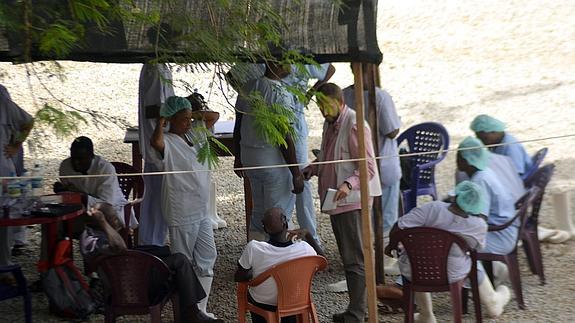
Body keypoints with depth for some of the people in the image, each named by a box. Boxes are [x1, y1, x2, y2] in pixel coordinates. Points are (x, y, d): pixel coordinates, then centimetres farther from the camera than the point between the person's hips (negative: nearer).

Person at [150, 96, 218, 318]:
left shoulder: (192, 135, 9)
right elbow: (155, 142, -40)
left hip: (201, 211, 8)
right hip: (182, 215, -8)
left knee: (208, 257, 12)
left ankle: (200, 309, 23)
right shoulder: (167, 142, -18)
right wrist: (161, 122, -25)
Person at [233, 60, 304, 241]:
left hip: (249, 158, 8)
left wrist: (238, 158, 21)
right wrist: (296, 173, -13)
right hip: (274, 161, -7)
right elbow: (285, 138, -19)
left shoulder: (248, 88, 4)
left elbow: (238, 127, 10)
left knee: (258, 212, 19)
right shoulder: (281, 95, -17)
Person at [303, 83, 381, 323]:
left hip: (352, 201, -10)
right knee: (347, 257, 15)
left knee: (354, 259, -5)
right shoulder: (329, 124, 15)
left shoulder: (355, 126, -14)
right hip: (335, 201, 10)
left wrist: (349, 184, -33)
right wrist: (311, 170, 10)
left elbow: (368, 167, -18)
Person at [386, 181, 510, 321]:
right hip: (451, 276, 1)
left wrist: (392, 245, 0)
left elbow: (399, 226, -19)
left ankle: (426, 316, 41)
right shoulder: (479, 225, -16)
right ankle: (493, 304, 56)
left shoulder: (433, 208, -21)